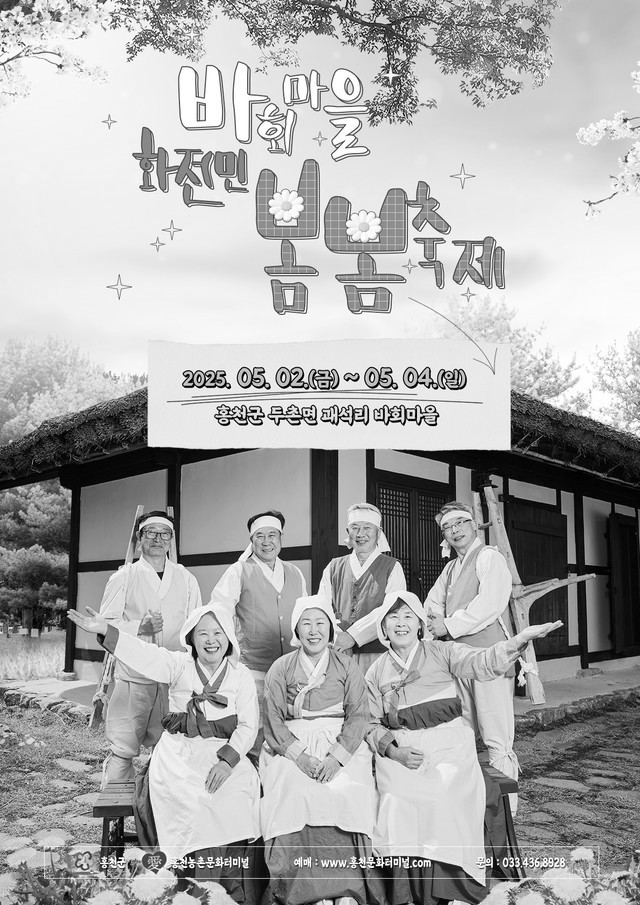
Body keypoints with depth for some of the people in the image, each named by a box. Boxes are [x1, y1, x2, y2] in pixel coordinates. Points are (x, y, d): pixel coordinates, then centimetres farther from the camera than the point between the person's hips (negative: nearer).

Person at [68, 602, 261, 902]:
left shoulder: (241, 675, 5)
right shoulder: (180, 665, 4)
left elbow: (248, 726, 0)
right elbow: (145, 655, -14)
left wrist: (227, 759, -17)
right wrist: (106, 631, -30)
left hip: (226, 750, 0)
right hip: (179, 748, 0)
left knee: (238, 791, -27)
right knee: (189, 796, -28)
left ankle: (233, 885, -12)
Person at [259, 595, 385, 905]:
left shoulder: (347, 666, 10)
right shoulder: (280, 669, 9)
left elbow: (358, 716, 1)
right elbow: (273, 722, 2)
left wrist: (336, 757, -15)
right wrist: (301, 757, -14)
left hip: (341, 744, 0)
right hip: (291, 745, 0)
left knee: (345, 792, -28)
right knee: (293, 792, -29)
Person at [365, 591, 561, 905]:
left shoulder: (441, 652, 7)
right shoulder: (376, 673, 13)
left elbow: (482, 663, -8)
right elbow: (373, 724, 11)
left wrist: (520, 639, -24)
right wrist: (392, 749, -9)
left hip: (447, 742, -1)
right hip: (399, 748, 1)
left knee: (442, 795, -21)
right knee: (397, 799, -19)